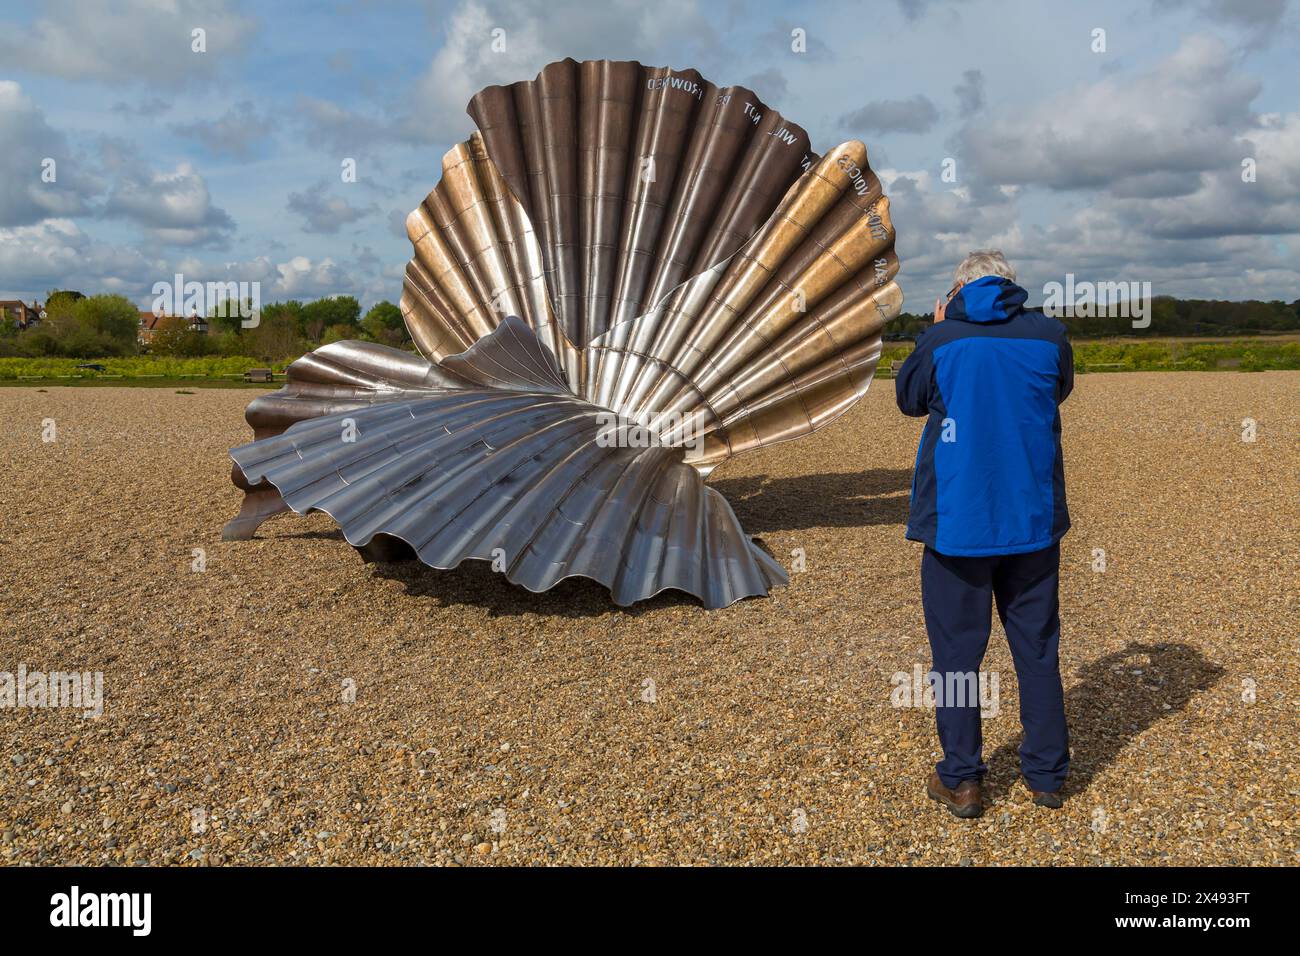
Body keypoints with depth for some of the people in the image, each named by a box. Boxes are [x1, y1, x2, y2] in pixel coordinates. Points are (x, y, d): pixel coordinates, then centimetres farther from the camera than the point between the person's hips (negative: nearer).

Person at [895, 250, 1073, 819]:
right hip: (1033, 518, 3)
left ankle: (961, 781, 14)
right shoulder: (1049, 335, -3)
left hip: (957, 521, -2)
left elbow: (909, 399, 8)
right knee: (1037, 648, 14)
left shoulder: (940, 340, -9)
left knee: (956, 650, 8)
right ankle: (1046, 773, 24)